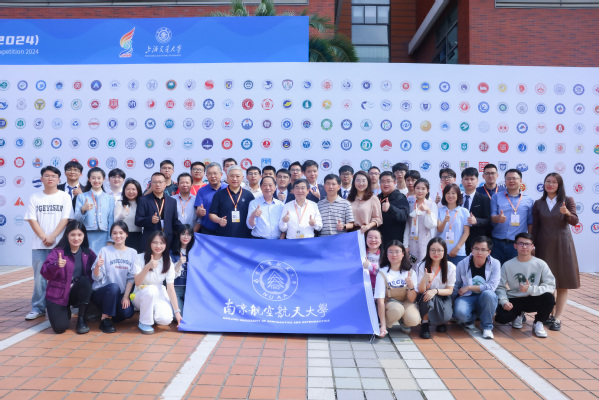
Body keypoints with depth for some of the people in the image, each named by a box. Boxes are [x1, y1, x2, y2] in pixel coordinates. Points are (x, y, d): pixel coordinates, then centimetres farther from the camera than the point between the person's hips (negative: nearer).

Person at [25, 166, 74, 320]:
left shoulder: (65, 197, 3)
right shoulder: (34, 197, 7)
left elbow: (65, 219, -4)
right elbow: (32, 219, 1)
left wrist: (52, 237, -12)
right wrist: (44, 237, -9)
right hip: (39, 244, 2)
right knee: (39, 276, 4)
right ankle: (38, 308, 12)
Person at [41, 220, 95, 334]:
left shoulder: (88, 253, 1)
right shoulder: (57, 252, -8)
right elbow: (45, 273, -18)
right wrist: (56, 265, -37)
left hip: (76, 292, 2)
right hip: (57, 295, -2)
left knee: (85, 281, -31)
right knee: (60, 327, -21)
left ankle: (81, 319, -15)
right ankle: (65, 312, 19)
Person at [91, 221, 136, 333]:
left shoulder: (133, 253, 4)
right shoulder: (105, 251, -3)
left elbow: (131, 278, 1)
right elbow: (96, 277, -7)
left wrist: (126, 296, -9)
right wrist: (97, 266, -27)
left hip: (120, 294, 2)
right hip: (101, 292, -2)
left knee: (127, 312, -26)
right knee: (114, 287, -35)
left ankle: (110, 314, 9)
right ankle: (105, 319, -14)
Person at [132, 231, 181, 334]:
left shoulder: (168, 262, -5)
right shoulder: (140, 258, -11)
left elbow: (170, 288, -7)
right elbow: (137, 282, -21)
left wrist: (177, 311, -12)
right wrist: (147, 267, -38)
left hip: (159, 296, 2)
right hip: (140, 295, -2)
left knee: (166, 319, -25)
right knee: (151, 289, -37)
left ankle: (152, 313, 12)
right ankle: (144, 322, -15)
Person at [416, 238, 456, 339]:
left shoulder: (450, 267, -8)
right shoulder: (422, 266, -10)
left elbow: (450, 290, -6)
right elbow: (420, 291, -12)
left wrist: (435, 291, -27)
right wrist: (424, 280, -36)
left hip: (443, 298, 0)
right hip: (427, 300, 0)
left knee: (445, 317, -30)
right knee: (427, 295, -36)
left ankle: (440, 322, 10)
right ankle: (425, 323, -13)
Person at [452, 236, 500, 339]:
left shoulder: (495, 264, -5)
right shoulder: (462, 264, -3)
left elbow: (491, 286, -15)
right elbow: (455, 287, 7)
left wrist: (469, 287, -14)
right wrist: (451, 303, 2)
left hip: (485, 300, 0)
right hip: (466, 297, 0)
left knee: (489, 294, -36)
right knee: (460, 312, -34)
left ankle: (487, 327, -12)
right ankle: (471, 319, 8)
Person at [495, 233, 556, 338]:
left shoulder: (541, 264, -4)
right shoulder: (507, 265, -4)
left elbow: (551, 286, -12)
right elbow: (500, 287, -4)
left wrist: (530, 289, -25)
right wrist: (504, 301, -22)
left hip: (533, 300, 0)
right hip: (513, 301, 0)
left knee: (549, 298, -31)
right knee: (501, 317, -27)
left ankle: (538, 323, -1)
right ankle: (518, 315, 14)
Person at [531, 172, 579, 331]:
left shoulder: (567, 201, 1)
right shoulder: (538, 203, 6)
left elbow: (574, 221, -12)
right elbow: (535, 227, 6)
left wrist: (567, 213, -32)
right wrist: (532, 246, 2)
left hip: (562, 245, -2)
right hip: (544, 245, 2)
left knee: (562, 282, 0)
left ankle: (558, 318, 5)